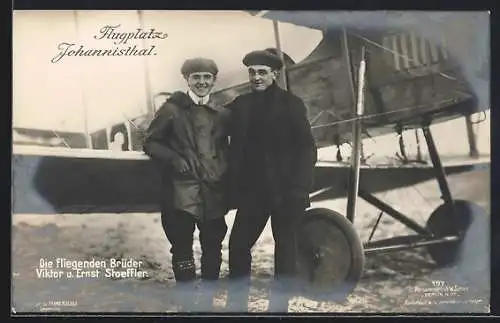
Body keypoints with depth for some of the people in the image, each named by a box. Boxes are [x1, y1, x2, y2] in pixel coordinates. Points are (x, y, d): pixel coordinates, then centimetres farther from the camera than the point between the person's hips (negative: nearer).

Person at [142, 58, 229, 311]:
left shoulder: (220, 113, 15)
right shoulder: (172, 108, 4)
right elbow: (150, 143, 3)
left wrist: (224, 173, 3)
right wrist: (174, 159, -13)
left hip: (214, 191, 4)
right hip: (182, 191, -3)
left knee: (213, 248, 10)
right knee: (182, 248, 0)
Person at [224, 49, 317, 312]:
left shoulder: (291, 104, -3)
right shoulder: (239, 105, 7)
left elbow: (306, 148, -8)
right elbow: (235, 148, 10)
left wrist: (298, 189, -16)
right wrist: (233, 187, 0)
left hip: (284, 190, -3)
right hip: (252, 190, 3)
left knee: (285, 247, 6)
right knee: (238, 244, 2)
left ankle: (280, 304, 16)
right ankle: (236, 302, 15)